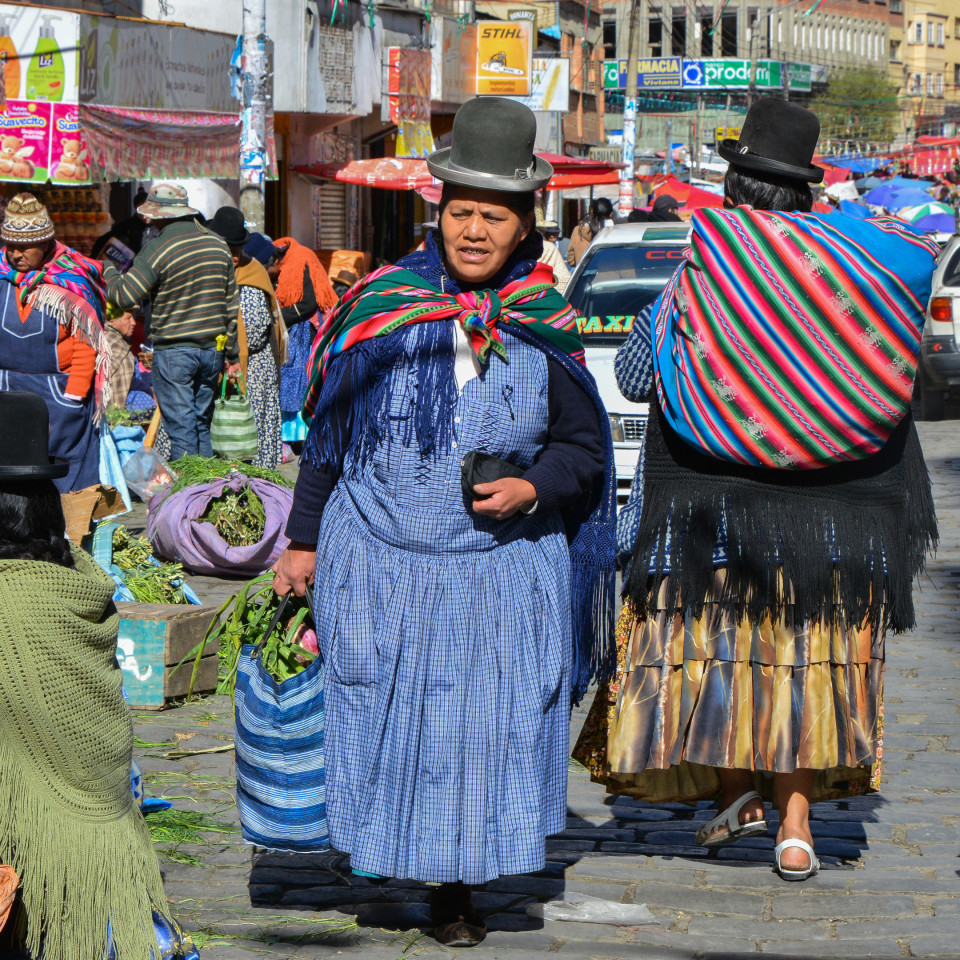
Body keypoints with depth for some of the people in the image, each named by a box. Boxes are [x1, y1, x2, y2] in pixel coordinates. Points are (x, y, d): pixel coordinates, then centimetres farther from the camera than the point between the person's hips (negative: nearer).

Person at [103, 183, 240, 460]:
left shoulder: (158, 249, -12)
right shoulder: (218, 245, 7)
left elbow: (126, 296, -14)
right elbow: (232, 305, 12)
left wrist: (108, 272, 7)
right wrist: (232, 353, 19)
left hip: (173, 352, -6)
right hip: (212, 351, 6)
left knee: (181, 429, -2)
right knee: (202, 425, 16)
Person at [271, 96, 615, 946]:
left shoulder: (549, 333, -2)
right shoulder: (382, 310, -3)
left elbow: (585, 450, 7)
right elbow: (328, 432, 6)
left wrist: (531, 490, -13)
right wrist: (304, 540, 7)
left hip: (499, 571, 0)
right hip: (380, 566, 0)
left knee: (481, 730, 2)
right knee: (380, 721, 5)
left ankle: (454, 888, 17)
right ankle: (372, 848, 27)